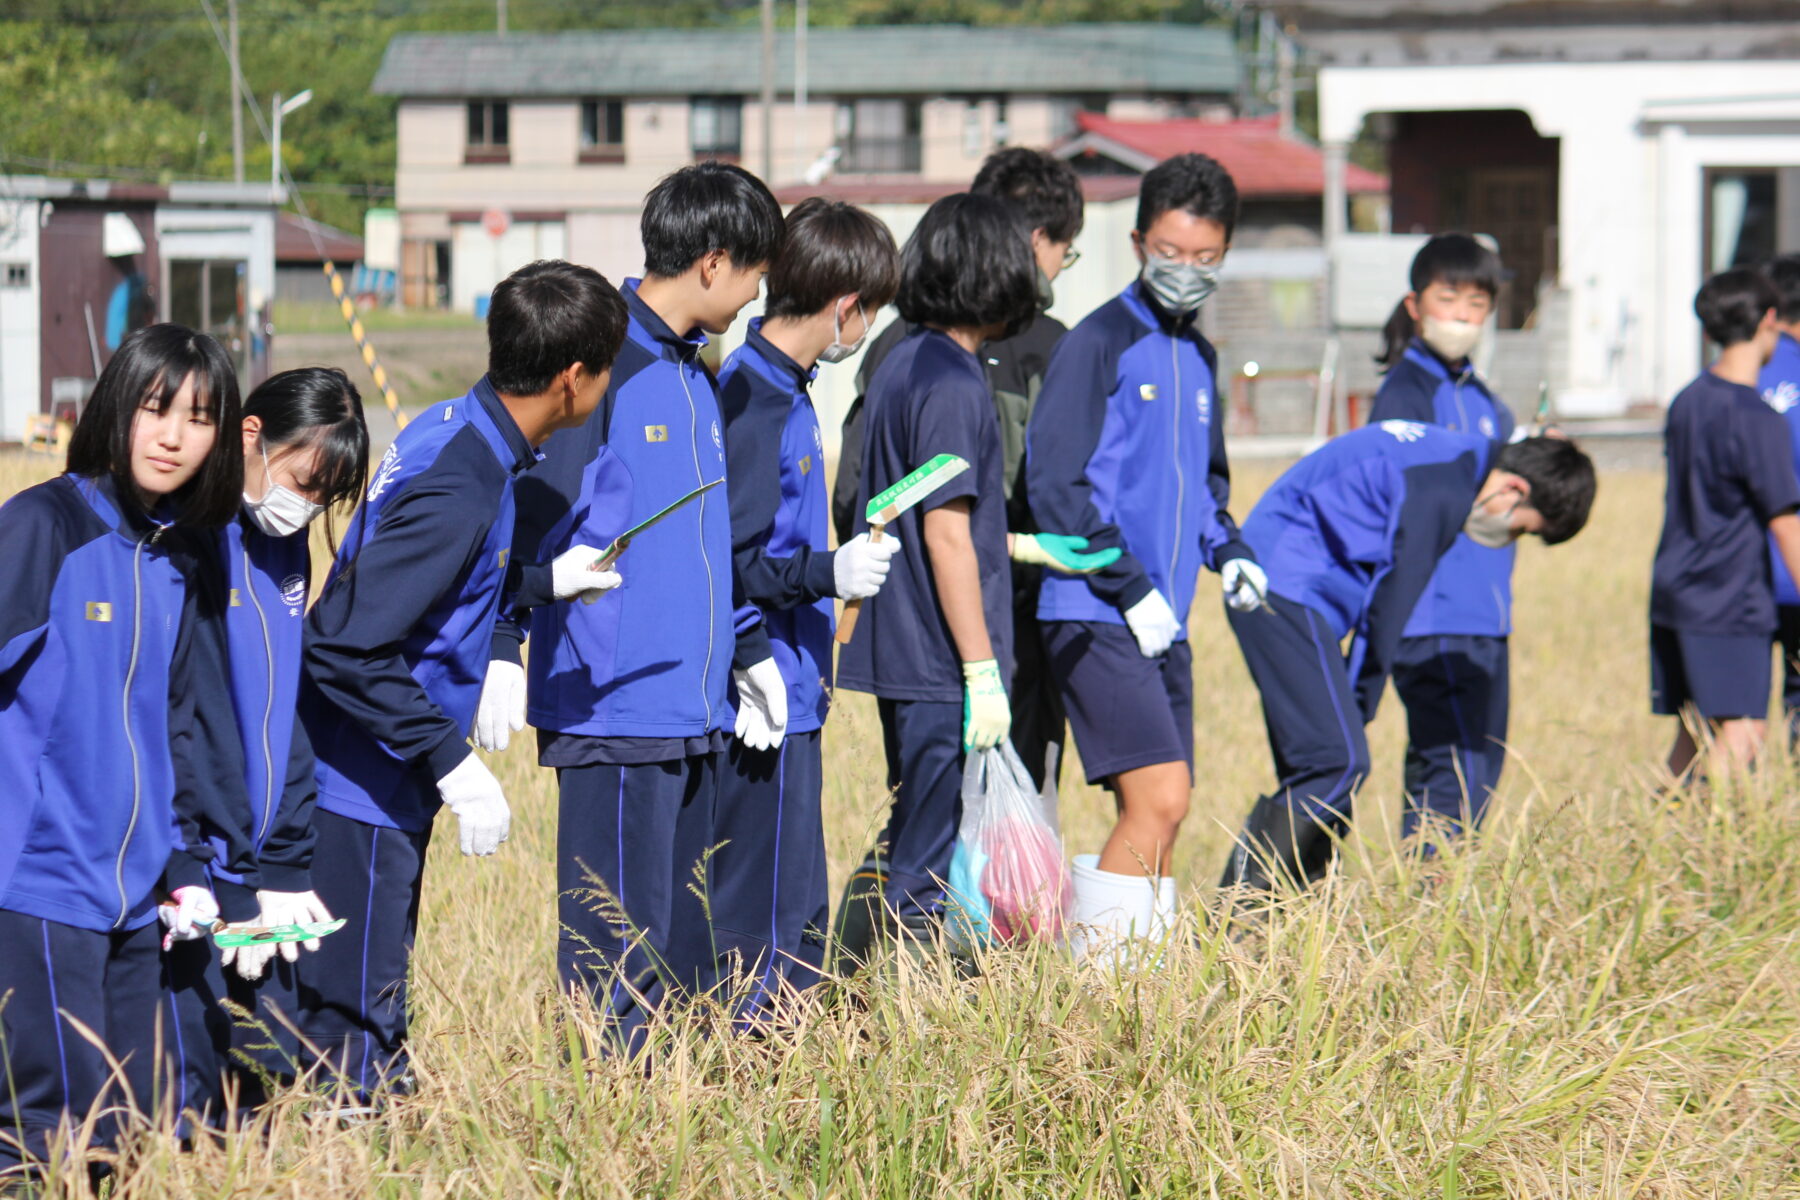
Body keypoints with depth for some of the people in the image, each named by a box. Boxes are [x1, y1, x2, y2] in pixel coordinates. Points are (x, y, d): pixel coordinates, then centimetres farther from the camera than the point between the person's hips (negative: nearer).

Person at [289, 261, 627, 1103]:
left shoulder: (453, 430, 5)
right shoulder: (461, 489, -24)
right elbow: (343, 643, -27)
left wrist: (545, 580, 23)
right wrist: (451, 758, -22)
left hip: (376, 786, 10)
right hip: (364, 798, -10)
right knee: (355, 1042, -3)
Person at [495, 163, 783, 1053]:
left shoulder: (695, 375, 17)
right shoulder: (601, 363, -11)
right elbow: (531, 516, -14)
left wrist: (739, 654, 24)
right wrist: (501, 654, -19)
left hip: (694, 712, 9)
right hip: (613, 704, -9)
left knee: (685, 943, 12)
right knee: (621, 948, -7)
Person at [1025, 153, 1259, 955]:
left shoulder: (1199, 357, 17)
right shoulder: (1098, 344, -8)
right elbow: (1054, 483, -13)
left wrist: (1227, 551, 10)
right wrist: (1131, 588, -15)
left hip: (1164, 623, 8)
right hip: (1097, 617, -8)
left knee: (1154, 817, 7)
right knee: (1158, 798, -18)